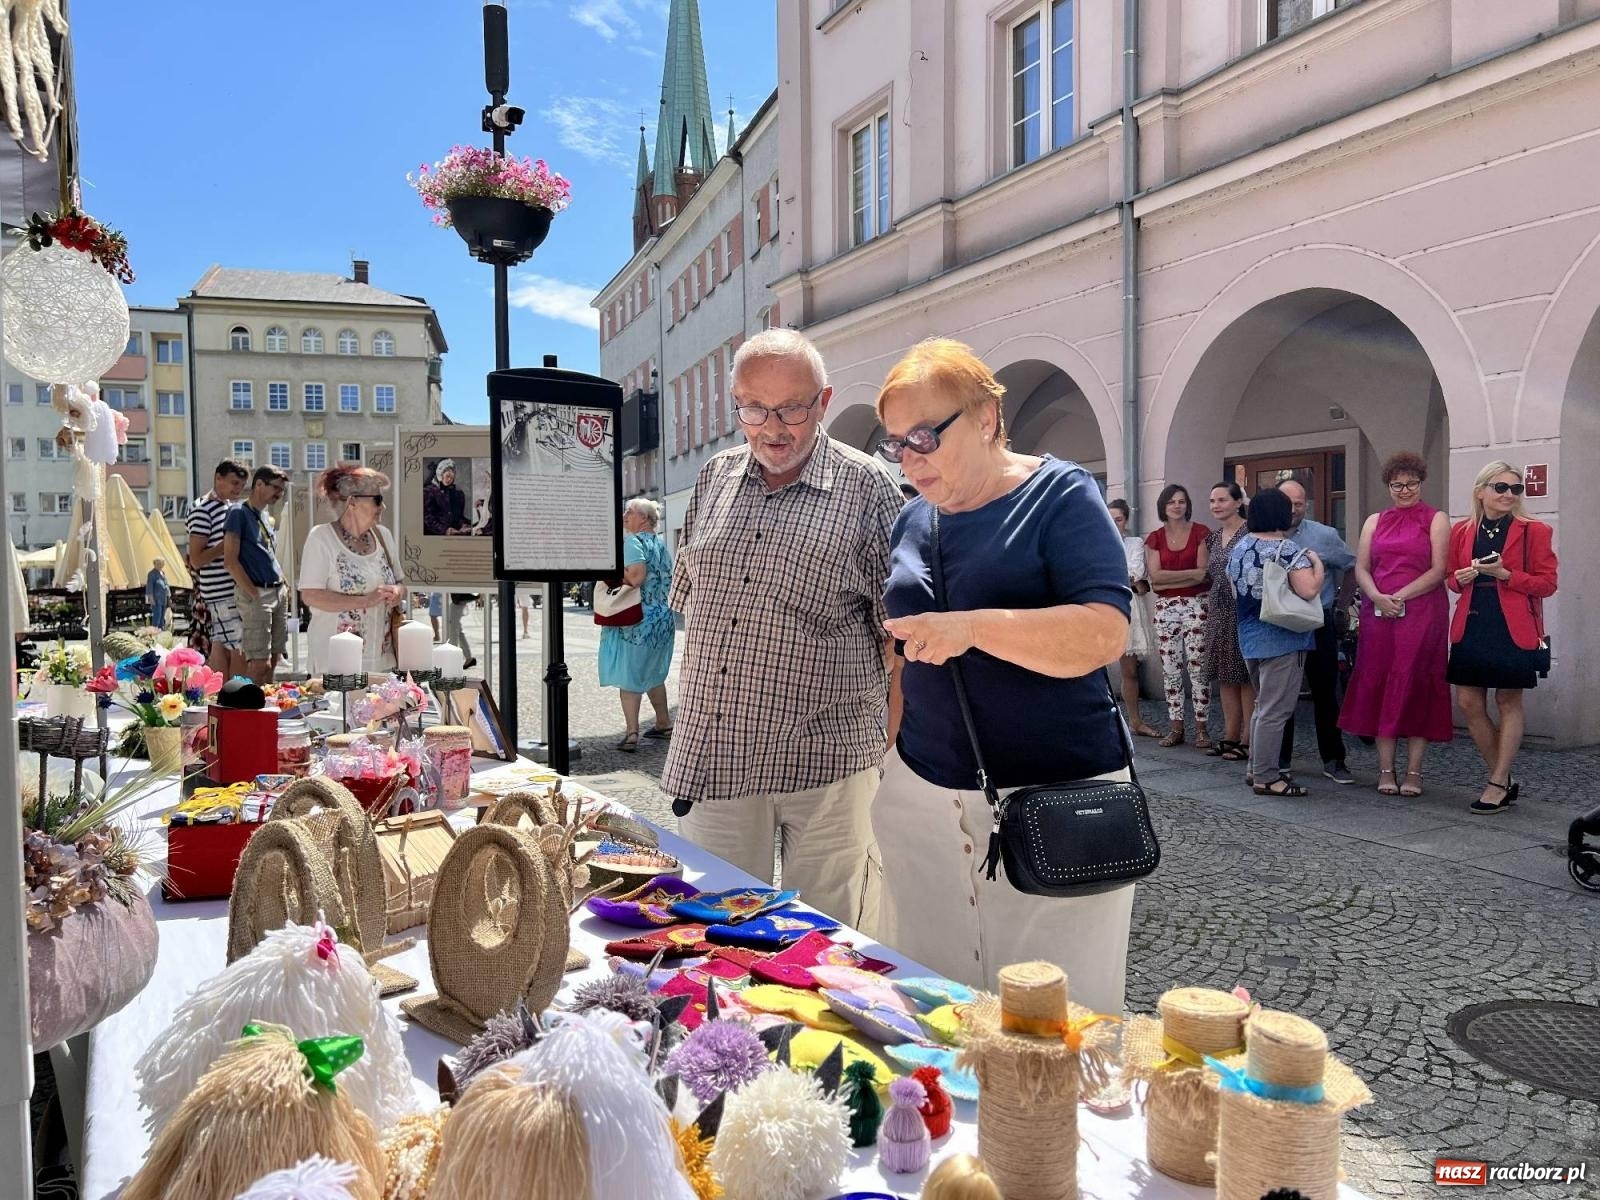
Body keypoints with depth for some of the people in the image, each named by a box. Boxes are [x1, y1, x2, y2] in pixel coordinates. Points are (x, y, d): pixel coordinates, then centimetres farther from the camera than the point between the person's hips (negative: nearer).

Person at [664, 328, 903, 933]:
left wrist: (900, 743, -4)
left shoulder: (867, 488, -4)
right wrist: (694, 704, 14)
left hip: (826, 758, -4)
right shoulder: (713, 479, 10)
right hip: (710, 754, 4)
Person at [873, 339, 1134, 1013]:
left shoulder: (1059, 495, -6)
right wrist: (890, 768, 16)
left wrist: (974, 625, -30)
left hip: (1054, 797, -5)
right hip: (921, 794, 5)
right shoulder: (913, 520, 11)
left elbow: (1105, 633, -19)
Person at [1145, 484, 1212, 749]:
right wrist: (1191, 573, -8)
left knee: (1197, 668, -5)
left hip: (1196, 605, -3)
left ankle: (1201, 729, 1)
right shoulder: (1154, 539, 8)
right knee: (1170, 669, 4)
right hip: (1165, 608, 3)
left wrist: (1168, 580, -10)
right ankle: (1176, 728, 11)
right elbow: (1155, 576, -3)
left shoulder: (1200, 533, 1)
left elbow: (1204, 574, -7)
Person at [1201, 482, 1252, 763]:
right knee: (1225, 676, 10)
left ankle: (1247, 740, 3)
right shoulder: (1213, 536, 14)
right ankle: (1230, 736, 18)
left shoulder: (1250, 532, -8)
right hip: (1218, 613, 7)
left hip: (1243, 611, -7)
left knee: (1245, 676, -3)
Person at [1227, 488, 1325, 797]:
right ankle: (1266, 778, 3)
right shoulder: (1288, 549, -15)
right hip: (1282, 639, -8)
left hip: (1249, 637, 8)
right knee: (1275, 710, -2)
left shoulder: (1238, 547, 8)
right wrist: (1317, 563, -7)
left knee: (1263, 705, 20)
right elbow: (1308, 591, -23)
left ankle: (1257, 768, 25)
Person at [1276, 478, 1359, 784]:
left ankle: (1333, 761, 12)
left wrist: (1342, 606, 4)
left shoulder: (1325, 535, -3)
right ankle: (1281, 759, 19)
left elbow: (1350, 567, 9)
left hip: (1319, 624, -1)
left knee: (1326, 694, 3)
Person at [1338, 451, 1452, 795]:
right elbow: (1361, 569, 7)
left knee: (1417, 687, -2)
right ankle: (1386, 770, 9)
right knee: (1379, 687, 2)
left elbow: (1439, 570, -5)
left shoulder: (1436, 520, 4)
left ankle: (1413, 772, 4)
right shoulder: (1375, 521, 14)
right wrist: (1378, 597, -11)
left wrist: (1400, 596, -14)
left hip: (1421, 615, -3)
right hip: (1379, 614, 3)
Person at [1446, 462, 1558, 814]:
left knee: (1508, 703, 3)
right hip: (1471, 626, 4)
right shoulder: (1462, 532, 8)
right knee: (1469, 703, 3)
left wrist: (1506, 574, -17)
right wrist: (1460, 578, -4)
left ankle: (1497, 785, 10)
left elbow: (1547, 583, -5)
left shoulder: (1533, 531, -2)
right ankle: (1506, 780, 19)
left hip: (1513, 628, -4)